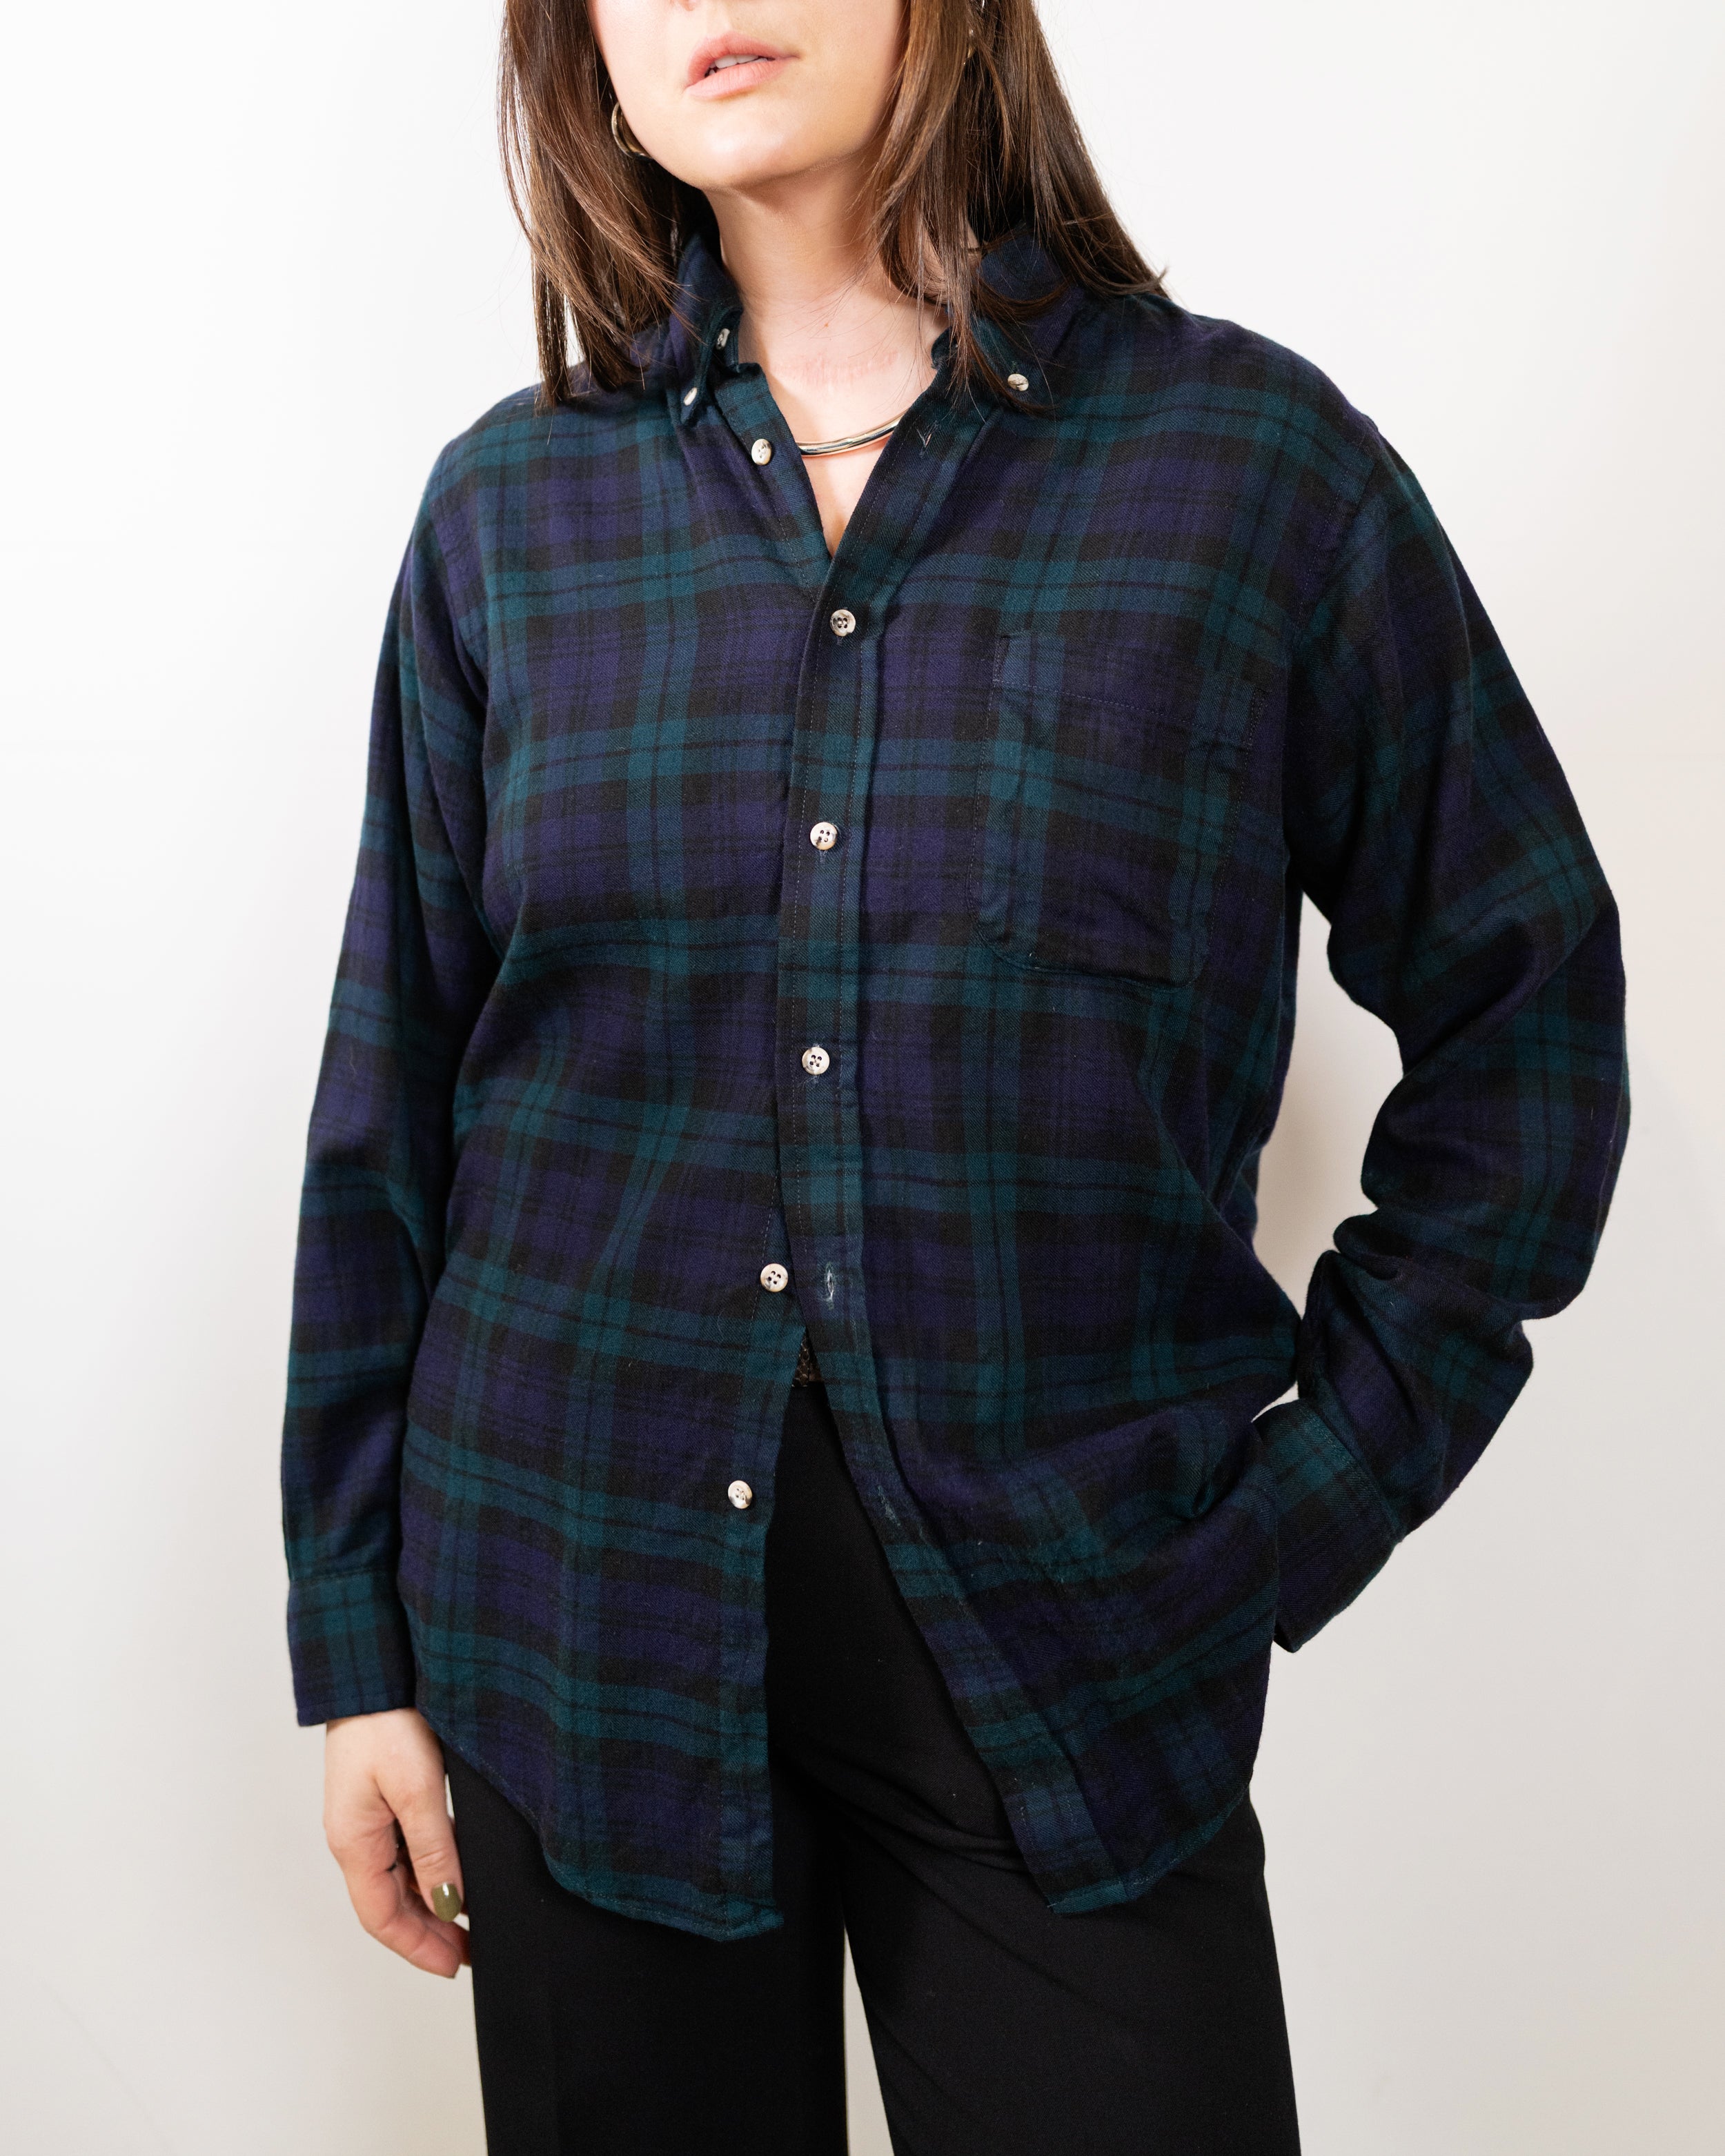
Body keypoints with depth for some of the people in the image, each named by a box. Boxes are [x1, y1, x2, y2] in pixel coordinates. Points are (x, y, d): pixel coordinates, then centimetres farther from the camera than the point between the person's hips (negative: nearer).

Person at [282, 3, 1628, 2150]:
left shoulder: (1252, 458, -3)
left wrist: (1312, 1503, -3)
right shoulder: (514, 503, 2)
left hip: (1074, 1649, -1)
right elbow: (394, 1098, 5)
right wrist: (359, 1643, 5)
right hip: (586, 1608, 2)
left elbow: (1525, 1018, 3)